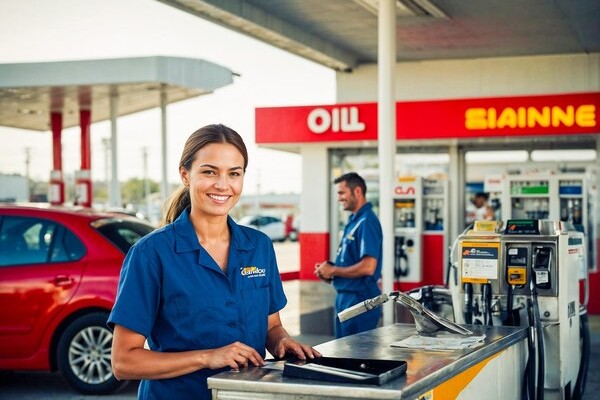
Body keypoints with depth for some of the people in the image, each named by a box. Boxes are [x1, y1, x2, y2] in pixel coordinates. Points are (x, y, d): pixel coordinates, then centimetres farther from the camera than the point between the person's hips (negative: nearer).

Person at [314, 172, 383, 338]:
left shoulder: (367, 222, -17)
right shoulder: (354, 221, 14)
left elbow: (368, 267, -25)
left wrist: (333, 271, -14)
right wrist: (329, 269, 4)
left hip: (360, 298, -10)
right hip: (346, 296, 10)